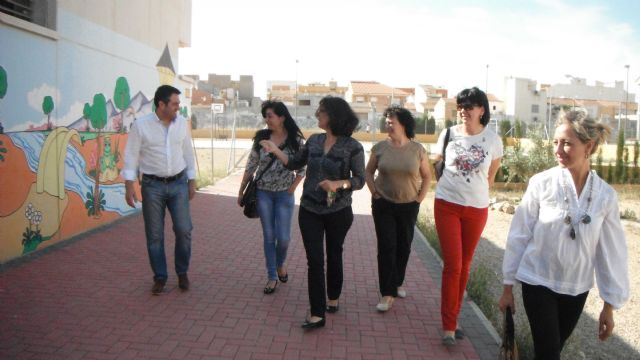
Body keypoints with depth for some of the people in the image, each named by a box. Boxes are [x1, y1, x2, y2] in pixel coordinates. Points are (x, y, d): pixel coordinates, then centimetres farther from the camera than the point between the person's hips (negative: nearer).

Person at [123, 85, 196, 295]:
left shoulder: (182, 123, 1)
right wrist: (129, 186, -11)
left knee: (184, 230, -1)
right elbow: (131, 155, -6)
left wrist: (192, 181, 9)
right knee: (154, 235, 6)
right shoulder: (141, 125, -8)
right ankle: (160, 277, 21)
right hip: (152, 186, -2)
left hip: (179, 184, 2)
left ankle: (182, 273, 20)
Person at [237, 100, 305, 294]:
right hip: (263, 193, 1)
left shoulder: (295, 140, -7)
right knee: (269, 237, 6)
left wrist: (292, 189, -5)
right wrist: (241, 191, 5)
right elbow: (251, 166, 3)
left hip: (284, 194, -1)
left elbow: (301, 168, 0)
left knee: (283, 237, 0)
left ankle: (280, 264, 33)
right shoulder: (261, 137, -3)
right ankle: (272, 277, 19)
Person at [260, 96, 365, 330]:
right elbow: (295, 163, 12)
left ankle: (333, 299, 38)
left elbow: (359, 180, -11)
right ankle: (317, 314, 5)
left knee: (334, 256, 16)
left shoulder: (352, 147, -12)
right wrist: (275, 150, -1)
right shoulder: (314, 140, 2)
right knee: (315, 261, -1)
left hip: (338, 211, -3)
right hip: (309, 210, 3)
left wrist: (338, 184, -27)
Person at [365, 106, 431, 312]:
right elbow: (368, 172, 8)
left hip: (409, 206, 1)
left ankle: (398, 283, 33)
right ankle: (388, 294, 2)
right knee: (386, 247, -4)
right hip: (383, 205, -1)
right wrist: (374, 193, -1)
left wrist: (420, 198, 0)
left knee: (404, 246, 11)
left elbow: (427, 176, 6)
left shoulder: (417, 149, -5)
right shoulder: (380, 148, -5)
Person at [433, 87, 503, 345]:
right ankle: (448, 326, 5)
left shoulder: (492, 140, -3)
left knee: (465, 265, 11)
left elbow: (490, 176, 12)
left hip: (477, 209, 2)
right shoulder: (448, 134, -4)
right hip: (447, 205, -1)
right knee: (452, 265, -6)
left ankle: (453, 318, 26)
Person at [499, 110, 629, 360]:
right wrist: (508, 286, -4)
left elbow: (611, 251, 0)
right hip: (538, 282, -3)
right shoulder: (541, 183, -15)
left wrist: (610, 304, 3)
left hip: (577, 289, 3)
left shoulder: (605, 195, -7)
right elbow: (519, 235, -9)